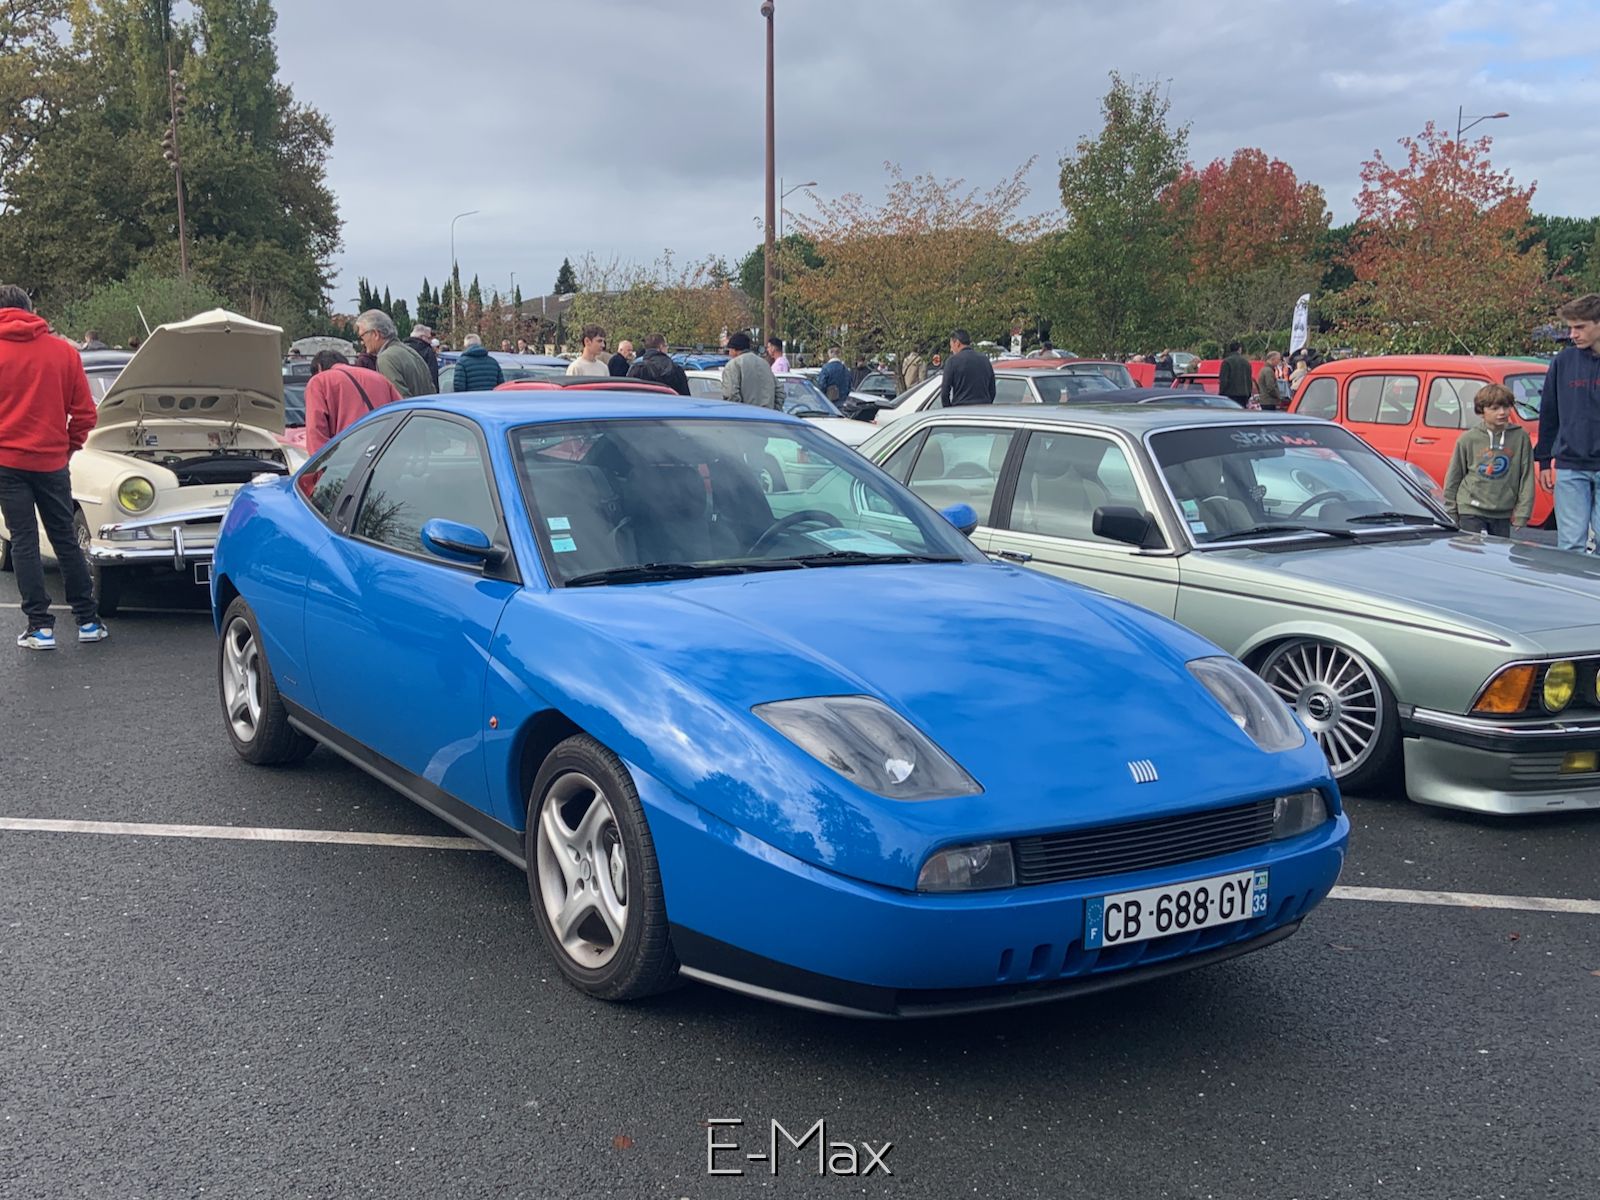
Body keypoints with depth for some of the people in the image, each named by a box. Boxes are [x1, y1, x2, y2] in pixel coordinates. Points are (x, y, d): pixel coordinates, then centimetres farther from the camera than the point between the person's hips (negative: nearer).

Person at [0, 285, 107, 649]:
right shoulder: (64, 350, -1)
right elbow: (84, 411, 0)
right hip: (52, 461, 2)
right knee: (66, 540, 12)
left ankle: (40, 626, 1)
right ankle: (88, 621, 15)